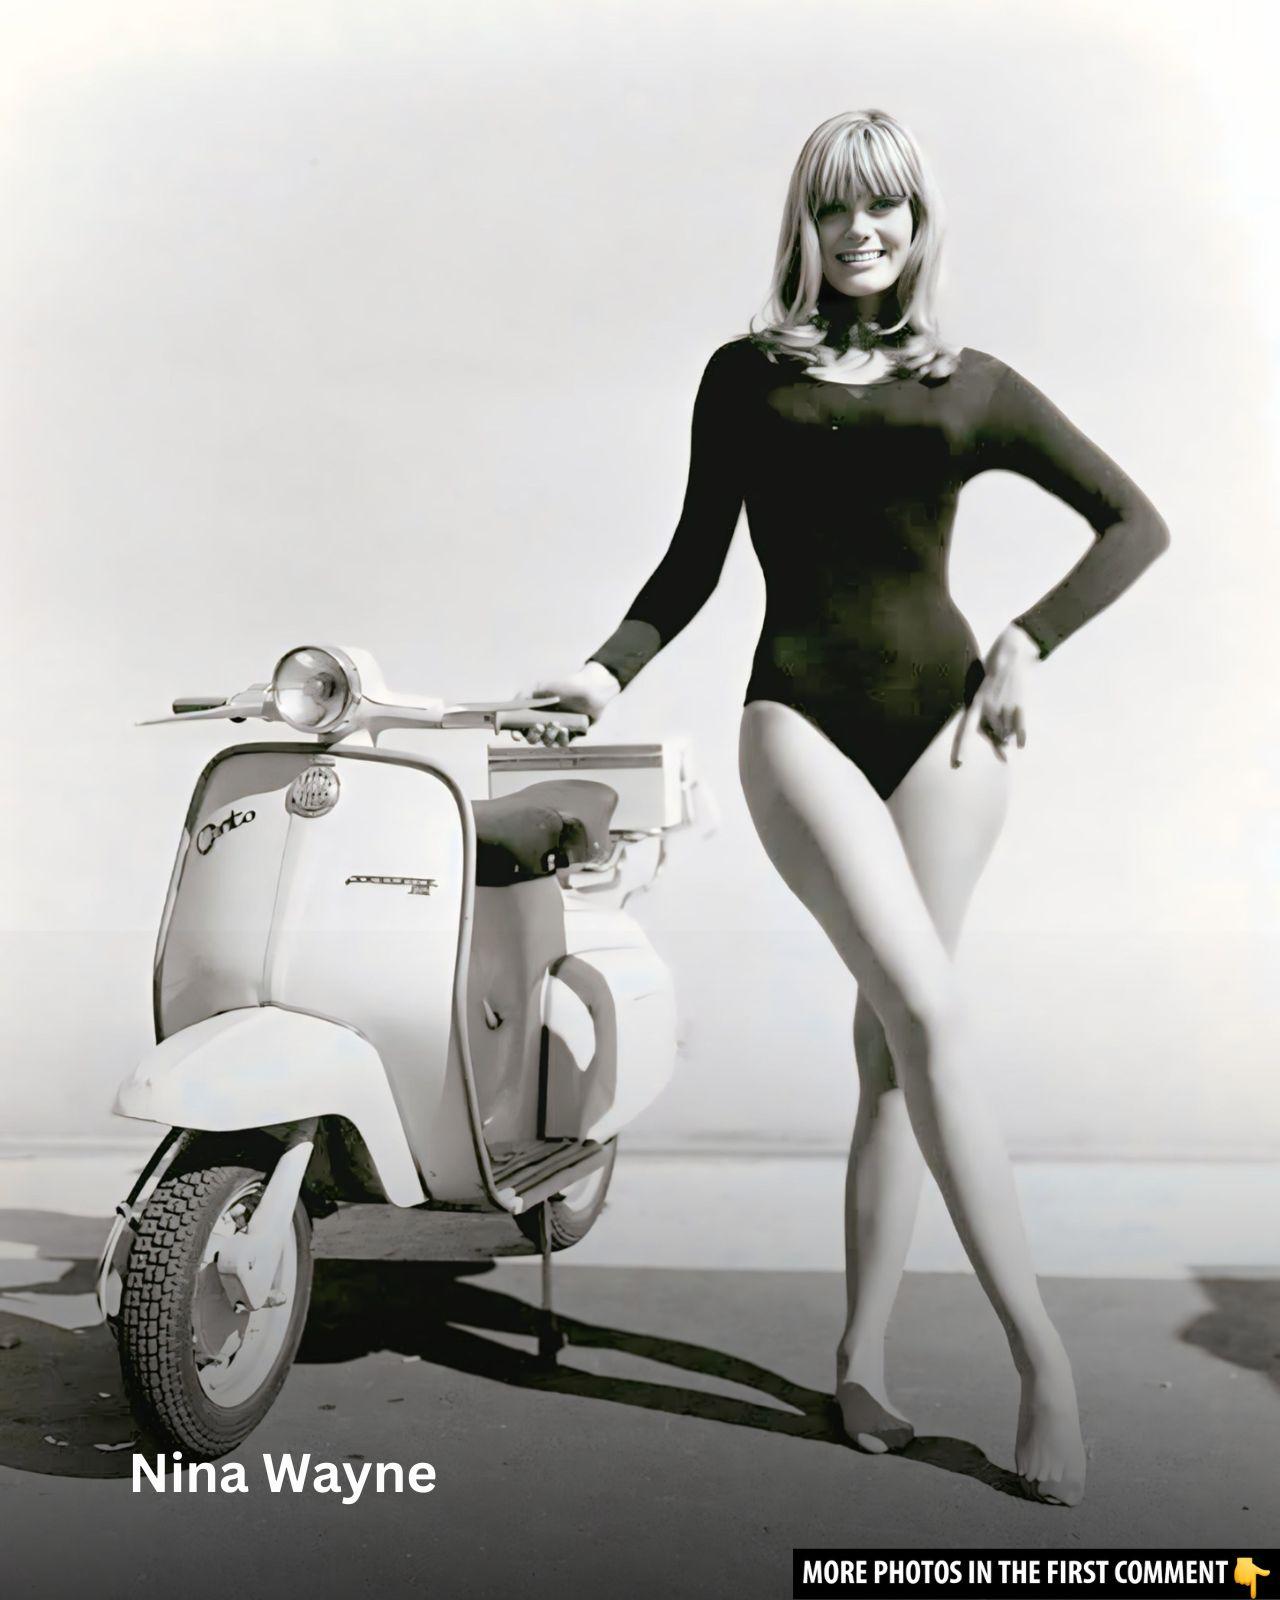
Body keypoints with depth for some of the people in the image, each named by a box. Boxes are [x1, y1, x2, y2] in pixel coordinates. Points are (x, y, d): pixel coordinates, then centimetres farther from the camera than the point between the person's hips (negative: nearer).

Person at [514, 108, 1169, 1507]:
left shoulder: (975, 389, 11)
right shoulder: (745, 376, 12)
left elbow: (1136, 523, 14)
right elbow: (694, 560, 15)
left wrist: (1028, 646, 3)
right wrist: (606, 672, 1)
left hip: (943, 722, 2)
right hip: (800, 720, -1)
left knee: (891, 1043, 1)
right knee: (930, 1013, -18)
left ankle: (861, 1358, 13)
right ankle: (1040, 1351, -10)